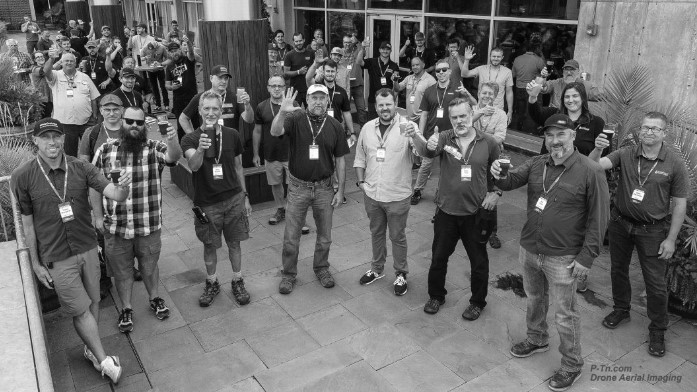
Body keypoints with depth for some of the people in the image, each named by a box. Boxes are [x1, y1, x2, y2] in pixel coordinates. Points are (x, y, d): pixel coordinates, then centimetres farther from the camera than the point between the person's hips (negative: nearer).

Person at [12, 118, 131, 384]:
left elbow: (115, 195, -14)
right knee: (80, 310, 5)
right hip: (57, 258, -2)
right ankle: (104, 360, 20)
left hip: (88, 249, 3)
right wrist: (35, 263, -1)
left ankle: (90, 349, 38)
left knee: (93, 302, 15)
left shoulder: (81, 169, -7)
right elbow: (27, 222, -3)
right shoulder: (23, 176, -10)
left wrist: (122, 187, -39)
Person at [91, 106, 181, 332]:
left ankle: (155, 299, 42)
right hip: (115, 227, 1)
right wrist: (98, 216, 1)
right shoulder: (105, 150, -4)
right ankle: (126, 309, 35)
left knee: (149, 266, 19)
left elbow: (174, 156, -29)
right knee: (121, 270, 16)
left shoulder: (155, 148, -8)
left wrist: (173, 140, -50)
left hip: (149, 225, -1)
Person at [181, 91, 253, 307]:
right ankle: (212, 283, 32)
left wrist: (245, 196, 10)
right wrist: (200, 149, -49)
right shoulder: (190, 139, -8)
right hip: (207, 203, -1)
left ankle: (237, 282, 29)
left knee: (234, 242, 11)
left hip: (234, 199, 1)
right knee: (209, 245, 11)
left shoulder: (232, 135, -1)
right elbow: (194, 165, -28)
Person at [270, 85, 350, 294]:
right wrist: (282, 112, -45)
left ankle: (321, 268, 37)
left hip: (324, 187, 2)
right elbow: (275, 132, -27)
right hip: (298, 187, -2)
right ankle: (288, 274, 26)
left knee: (325, 235, 15)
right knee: (291, 237, 7)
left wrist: (340, 190, 2)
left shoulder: (334, 126, 0)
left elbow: (340, 159, 4)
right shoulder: (295, 119, -7)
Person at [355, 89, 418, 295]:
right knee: (376, 232, 20)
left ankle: (401, 274, 29)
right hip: (371, 194, 4)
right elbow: (360, 158, 12)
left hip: (397, 195, -4)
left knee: (397, 236, 10)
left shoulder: (407, 126, -12)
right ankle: (377, 269, 39)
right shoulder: (367, 128, 2)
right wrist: (360, 181, 1)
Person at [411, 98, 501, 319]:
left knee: (479, 262, 13)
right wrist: (427, 145, -52)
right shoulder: (444, 138, -7)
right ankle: (436, 296, 38)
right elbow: (427, 152, -29)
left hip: (476, 213, 0)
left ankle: (477, 302, 35)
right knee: (439, 257, 15)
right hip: (446, 212, 1)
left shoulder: (488, 143, -5)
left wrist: (495, 192, -4)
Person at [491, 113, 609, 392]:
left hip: (562, 258, -5)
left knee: (565, 314, 8)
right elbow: (512, 181, -7)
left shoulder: (591, 171, -15)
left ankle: (572, 365, 29)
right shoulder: (536, 164, 0)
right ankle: (537, 340, 50)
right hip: (529, 249, 5)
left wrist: (587, 256, -15)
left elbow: (598, 218, -13)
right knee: (534, 299, 25)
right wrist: (499, 175, -31)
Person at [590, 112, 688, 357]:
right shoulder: (626, 155, -6)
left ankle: (658, 330, 25)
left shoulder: (674, 164, -10)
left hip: (652, 230, -2)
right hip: (620, 223, 3)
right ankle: (621, 310, 44)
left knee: (655, 282, 4)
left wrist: (671, 239, -8)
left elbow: (679, 204, -7)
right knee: (618, 270, 20)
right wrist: (597, 149, -40)